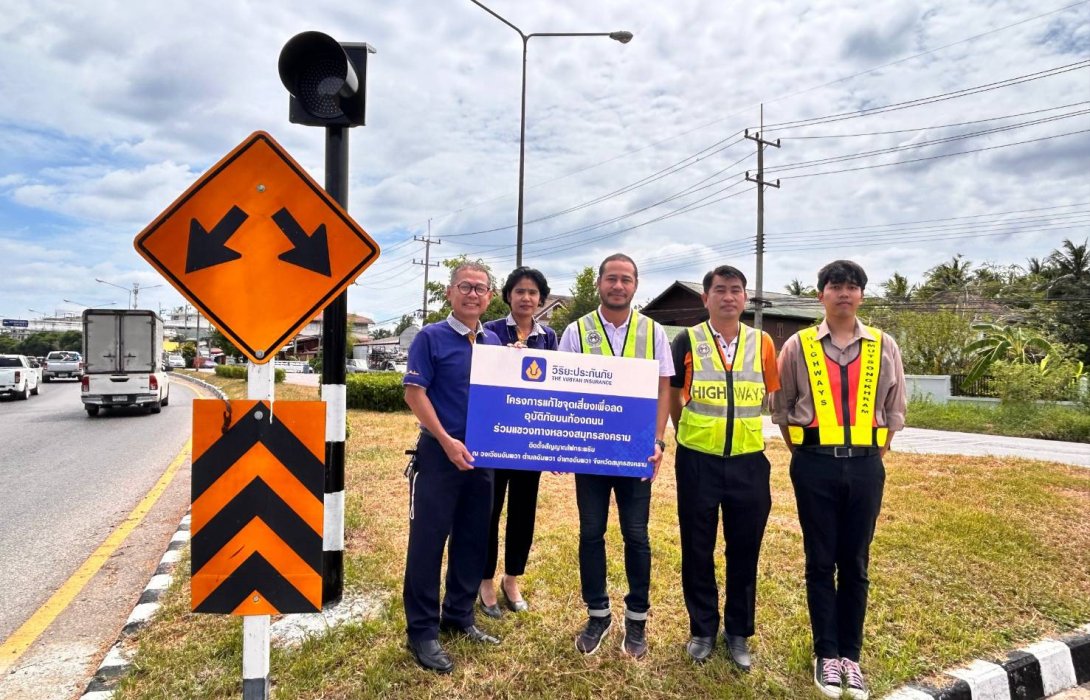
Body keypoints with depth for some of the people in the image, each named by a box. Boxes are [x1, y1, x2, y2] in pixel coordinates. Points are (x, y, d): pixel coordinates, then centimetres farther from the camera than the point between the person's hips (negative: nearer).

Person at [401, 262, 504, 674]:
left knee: (473, 540, 13)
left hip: (483, 453, 6)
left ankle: (459, 617, 29)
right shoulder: (431, 337, -6)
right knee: (428, 540, 0)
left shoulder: (494, 342, 11)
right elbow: (414, 393, -11)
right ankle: (422, 631, 12)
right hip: (440, 452, -6)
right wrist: (447, 441, -17)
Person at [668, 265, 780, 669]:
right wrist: (690, 434, 9)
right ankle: (703, 629, 27)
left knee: (744, 551, 11)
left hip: (749, 462, 2)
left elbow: (767, 397, 12)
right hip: (698, 461, -1)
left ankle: (739, 633, 28)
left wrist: (744, 429, 11)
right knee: (697, 550, 9)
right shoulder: (687, 341, -3)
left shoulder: (762, 343, 2)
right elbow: (673, 397, 7)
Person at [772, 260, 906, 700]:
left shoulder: (884, 348, 4)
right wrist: (805, 457, 5)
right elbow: (782, 407, 7)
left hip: (865, 466, 1)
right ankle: (827, 654, 19)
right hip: (815, 465, -1)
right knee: (820, 562, 7)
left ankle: (851, 655, 22)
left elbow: (894, 411, 11)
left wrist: (873, 457, 7)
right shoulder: (798, 346, 1)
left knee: (855, 563, 10)